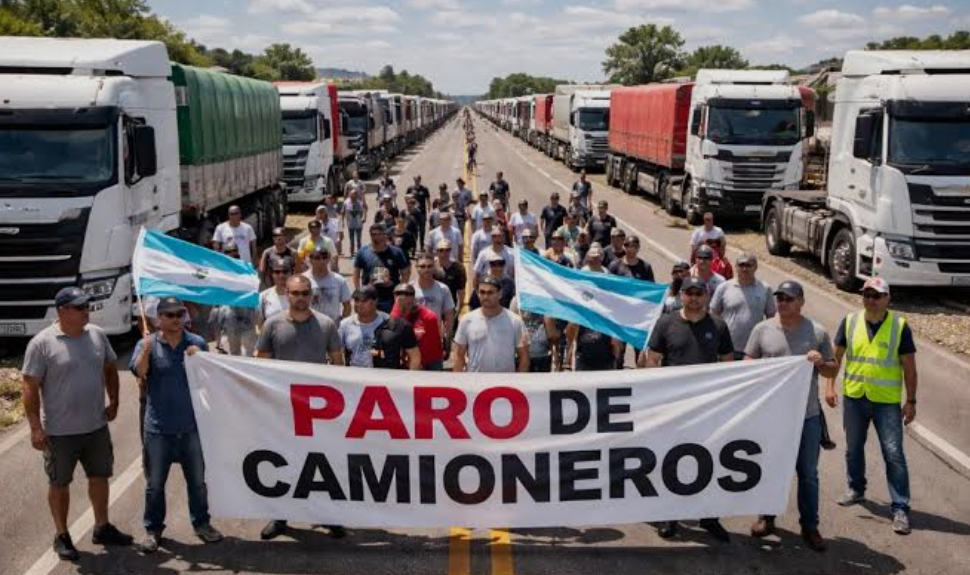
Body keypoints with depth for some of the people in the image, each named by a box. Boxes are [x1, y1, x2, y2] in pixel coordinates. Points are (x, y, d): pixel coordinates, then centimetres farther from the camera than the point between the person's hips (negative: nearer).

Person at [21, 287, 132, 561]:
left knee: (99, 476, 16)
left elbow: (110, 368, 15)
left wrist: (113, 401, 10)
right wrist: (36, 427, -16)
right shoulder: (42, 343, -15)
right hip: (59, 432, -5)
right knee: (59, 484, 10)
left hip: (96, 426, 5)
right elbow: (30, 387, -14)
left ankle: (102, 528, 33)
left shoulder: (97, 335, 0)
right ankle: (61, 536, 25)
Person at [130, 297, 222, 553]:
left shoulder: (197, 343, 1)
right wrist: (147, 349, -40)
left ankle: (201, 523, 28)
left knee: (197, 480, 13)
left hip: (191, 425, 2)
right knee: (155, 483, 7)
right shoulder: (148, 344, -4)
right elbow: (139, 371, -21)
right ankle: (153, 529, 20)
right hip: (158, 427, -2)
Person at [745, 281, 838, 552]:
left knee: (808, 473, 9)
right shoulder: (762, 329, 0)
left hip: (807, 414, 0)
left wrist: (821, 363, -14)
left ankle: (809, 525, 20)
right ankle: (767, 517, 29)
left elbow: (832, 370, 7)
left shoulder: (817, 332, 1)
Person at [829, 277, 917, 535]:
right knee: (853, 448, 18)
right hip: (854, 397, 3)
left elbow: (909, 365, -4)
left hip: (887, 401, -3)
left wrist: (911, 401, -5)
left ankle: (900, 509, 2)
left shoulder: (900, 325, -8)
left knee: (894, 454, -4)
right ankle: (856, 490, 38)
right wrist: (830, 385, -2)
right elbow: (837, 355, 6)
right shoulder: (850, 321, 0)